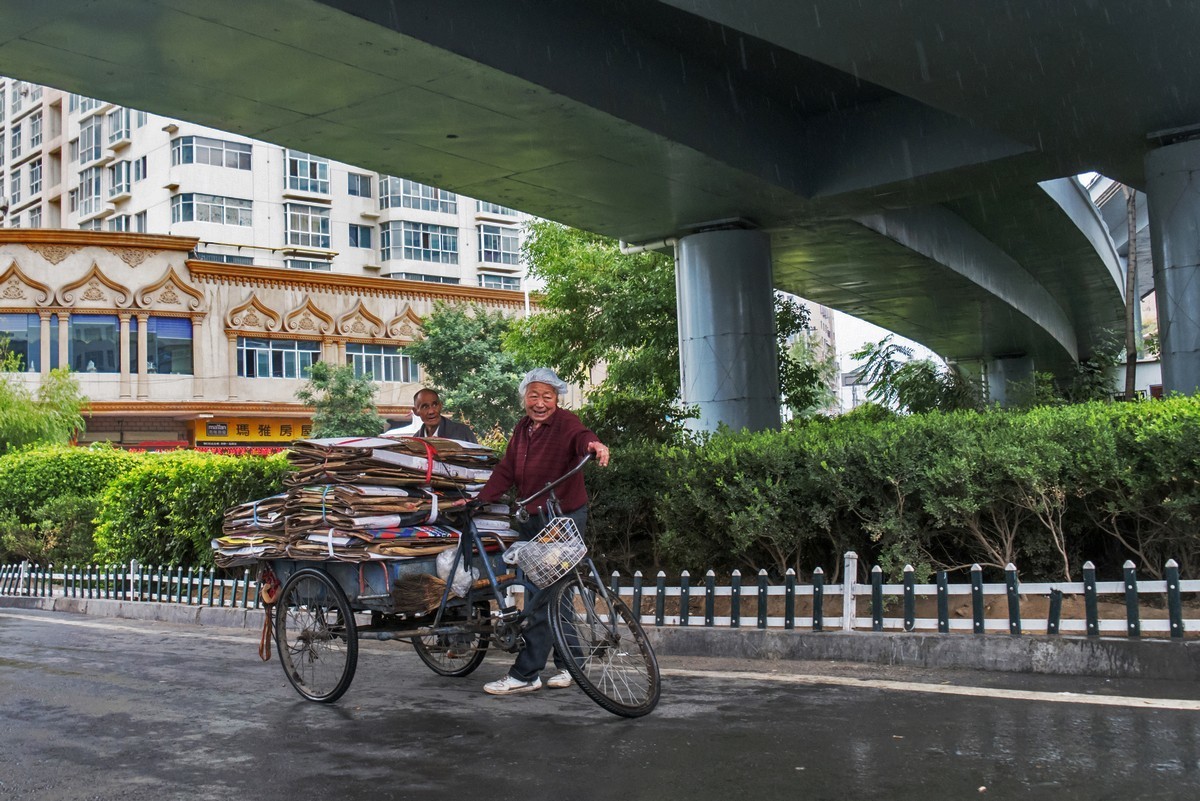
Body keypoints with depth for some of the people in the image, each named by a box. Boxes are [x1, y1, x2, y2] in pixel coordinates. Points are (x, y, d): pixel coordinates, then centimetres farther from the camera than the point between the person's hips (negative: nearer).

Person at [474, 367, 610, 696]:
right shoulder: (522, 429, 13)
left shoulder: (565, 423, -9)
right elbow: (506, 471, 15)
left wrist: (594, 445, -55)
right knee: (553, 594, 12)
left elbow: (580, 436, -31)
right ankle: (569, 664, 24)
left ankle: (525, 674, -5)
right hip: (532, 520, 8)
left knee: (541, 596, -9)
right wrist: (477, 501, 4)